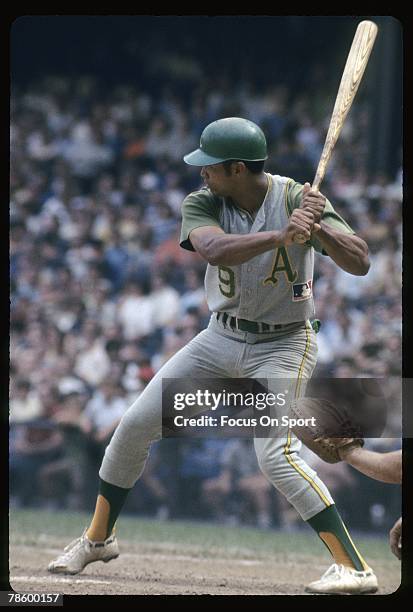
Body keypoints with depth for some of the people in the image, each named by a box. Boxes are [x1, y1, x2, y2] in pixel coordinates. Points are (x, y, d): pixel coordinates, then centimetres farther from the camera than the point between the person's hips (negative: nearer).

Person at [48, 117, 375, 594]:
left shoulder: (297, 199, -17)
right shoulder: (201, 204, -10)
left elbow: (359, 263, -25)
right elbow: (215, 250, -32)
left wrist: (318, 229, -42)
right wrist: (280, 236, -46)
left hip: (283, 345, -5)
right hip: (222, 337, 5)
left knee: (275, 456, -23)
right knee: (135, 425, 3)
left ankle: (353, 568, -20)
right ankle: (98, 538, 23)